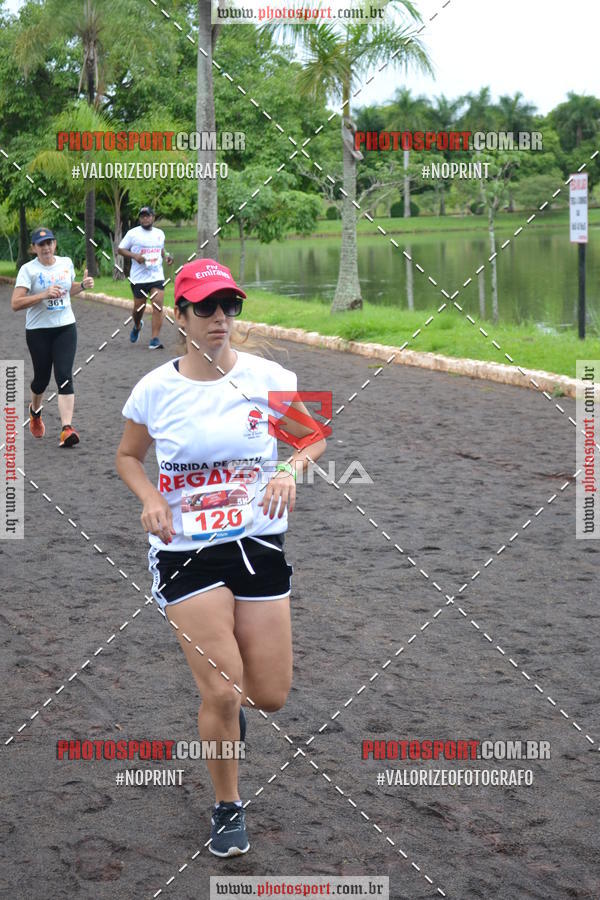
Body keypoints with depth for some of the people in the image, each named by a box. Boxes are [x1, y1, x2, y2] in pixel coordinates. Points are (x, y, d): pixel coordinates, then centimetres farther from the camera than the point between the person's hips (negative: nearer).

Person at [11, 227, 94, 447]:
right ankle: (35, 412, 44)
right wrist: (44, 295, -24)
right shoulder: (28, 270, -8)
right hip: (38, 331, -2)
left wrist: (83, 285, 4)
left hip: (65, 327, 2)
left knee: (64, 376, -12)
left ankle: (66, 429, -19)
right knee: (42, 377, 11)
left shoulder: (66, 263, 6)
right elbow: (15, 303, -16)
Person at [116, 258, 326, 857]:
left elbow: (314, 440, 9)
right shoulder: (155, 389, -4)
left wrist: (290, 469, -12)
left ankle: (217, 681, 42)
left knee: (270, 696, 4)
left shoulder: (268, 378, -4)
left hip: (259, 545, 2)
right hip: (185, 552, -2)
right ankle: (227, 807, 17)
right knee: (222, 695, -8)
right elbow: (128, 457, 12)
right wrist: (151, 498, -8)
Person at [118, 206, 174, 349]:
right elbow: (121, 249, 1)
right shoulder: (133, 233, -2)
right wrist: (135, 256, -15)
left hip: (157, 277, 2)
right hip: (138, 278, -2)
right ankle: (137, 326, 43)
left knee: (158, 306, -13)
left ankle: (155, 340, -15)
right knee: (139, 307, 8)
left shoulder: (160, 233, 10)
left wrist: (166, 256, 5)